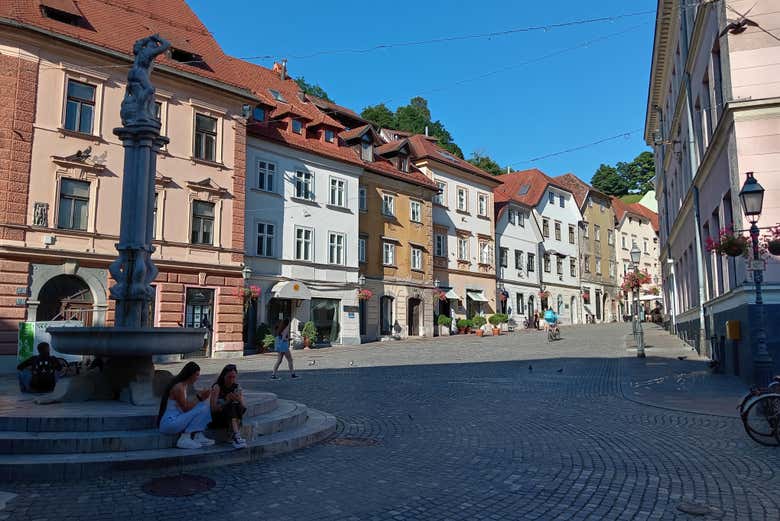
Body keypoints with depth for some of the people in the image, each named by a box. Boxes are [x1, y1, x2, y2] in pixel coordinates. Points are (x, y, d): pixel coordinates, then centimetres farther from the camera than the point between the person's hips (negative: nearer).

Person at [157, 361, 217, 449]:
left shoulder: (183, 385, 10)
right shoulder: (179, 387, -19)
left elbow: (187, 404, 9)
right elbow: (185, 408, -17)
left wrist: (200, 395, 3)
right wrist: (199, 398, -14)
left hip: (175, 419, 10)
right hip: (169, 423, -10)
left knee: (205, 403, 4)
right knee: (201, 409, -17)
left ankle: (198, 436, -1)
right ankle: (185, 439, -11)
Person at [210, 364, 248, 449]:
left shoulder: (237, 387, 3)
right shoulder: (217, 387, -9)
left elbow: (244, 407, -5)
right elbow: (213, 408, -18)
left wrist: (239, 400, -26)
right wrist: (226, 402, -32)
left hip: (233, 418, 4)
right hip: (217, 418, -4)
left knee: (240, 407, -28)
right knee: (231, 406, -32)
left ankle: (233, 436, -36)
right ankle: (236, 436, -46)